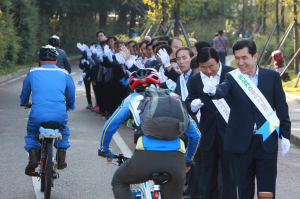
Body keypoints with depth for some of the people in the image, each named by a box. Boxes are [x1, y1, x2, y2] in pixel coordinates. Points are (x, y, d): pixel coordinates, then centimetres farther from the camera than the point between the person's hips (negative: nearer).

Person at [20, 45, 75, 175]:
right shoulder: (64, 74, 14)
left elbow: (25, 93, 29)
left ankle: (33, 158, 5)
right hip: (59, 115, 1)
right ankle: (61, 159, 23)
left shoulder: (33, 73, 13)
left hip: (38, 114, -1)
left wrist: (24, 103, 51)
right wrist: (70, 106, 48)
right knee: (64, 132, 33)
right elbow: (71, 96, 25)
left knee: (31, 135, 27)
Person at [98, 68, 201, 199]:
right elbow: (195, 135, 29)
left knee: (119, 182, 27)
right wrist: (188, 160, 44)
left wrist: (103, 150, 42)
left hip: (146, 158, -1)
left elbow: (109, 127, 23)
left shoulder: (133, 99, 21)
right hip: (176, 160, 2)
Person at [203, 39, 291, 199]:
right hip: (242, 142, 1)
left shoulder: (272, 77, 1)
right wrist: (213, 90, -45)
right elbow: (223, 90, -21)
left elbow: (282, 107, 5)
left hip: (267, 142, -1)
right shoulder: (232, 77, 0)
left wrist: (285, 135, 1)